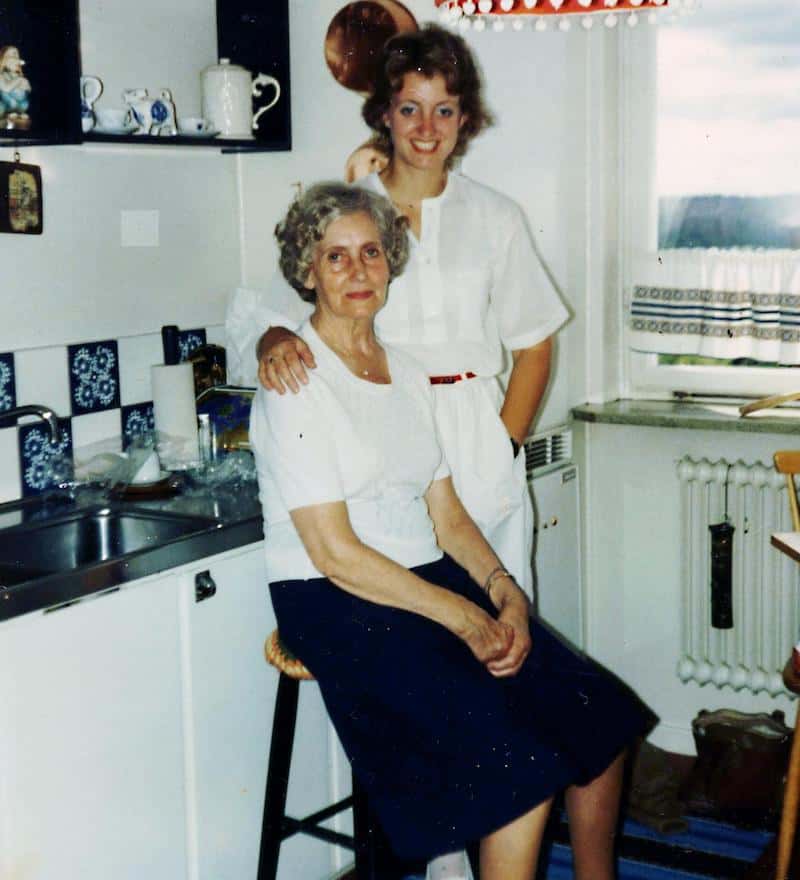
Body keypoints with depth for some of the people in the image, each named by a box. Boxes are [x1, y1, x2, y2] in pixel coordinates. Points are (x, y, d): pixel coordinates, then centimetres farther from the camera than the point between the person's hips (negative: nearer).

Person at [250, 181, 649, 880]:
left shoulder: (408, 375, 14)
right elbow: (335, 553, -14)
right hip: (335, 608, -7)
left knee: (601, 718, -6)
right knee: (523, 764, -24)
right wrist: (462, 616, -16)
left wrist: (501, 587, -6)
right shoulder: (296, 386, -9)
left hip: (429, 580, 7)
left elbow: (447, 514, 12)